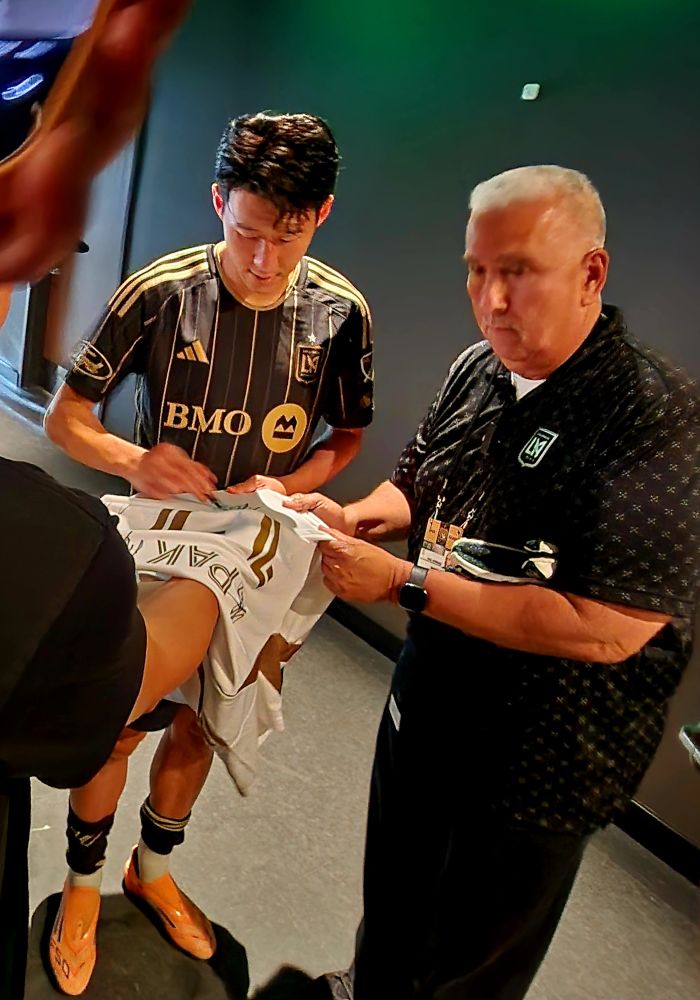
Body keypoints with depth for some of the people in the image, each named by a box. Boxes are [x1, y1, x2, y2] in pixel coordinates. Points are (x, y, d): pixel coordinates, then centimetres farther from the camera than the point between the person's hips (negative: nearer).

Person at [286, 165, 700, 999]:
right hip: (426, 705, 7)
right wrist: (354, 519, -9)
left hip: (539, 759, -6)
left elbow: (608, 629, -30)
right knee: (391, 908, 31)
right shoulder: (477, 370, -3)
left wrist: (403, 583, -29)